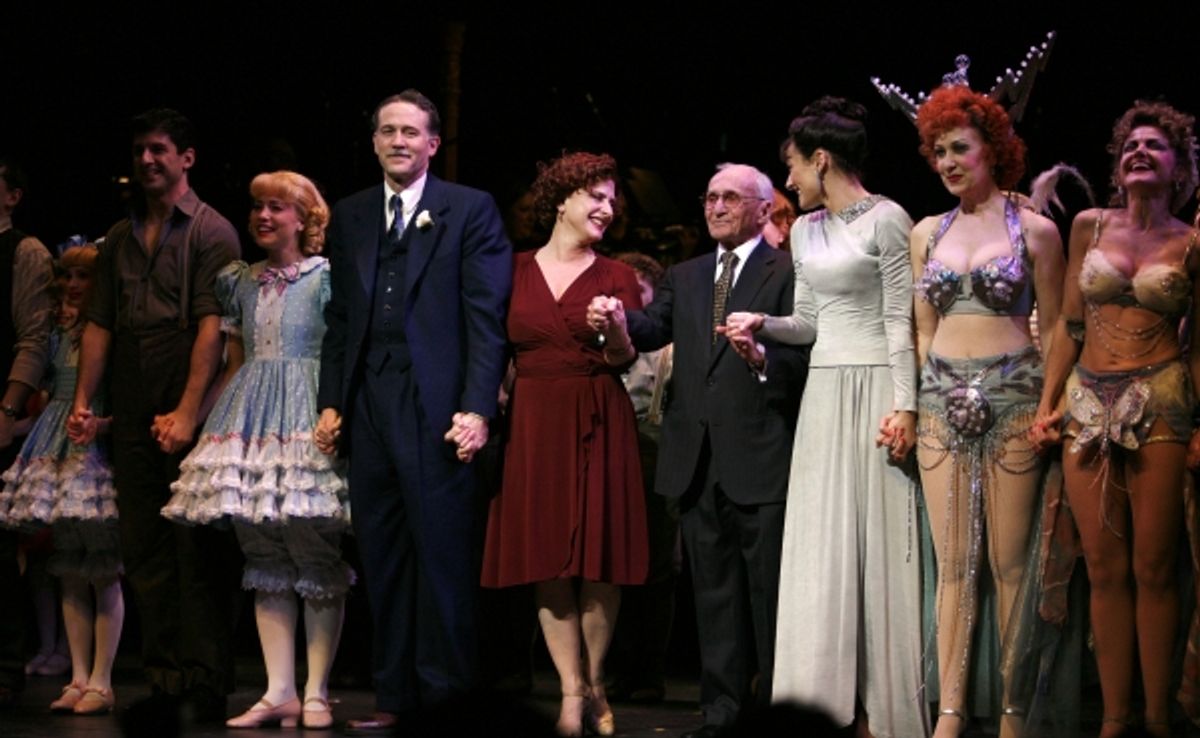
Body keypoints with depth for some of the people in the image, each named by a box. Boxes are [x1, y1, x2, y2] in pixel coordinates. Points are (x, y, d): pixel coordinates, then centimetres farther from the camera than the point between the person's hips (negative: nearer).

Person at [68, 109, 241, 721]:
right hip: (133, 417, 6)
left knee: (198, 546, -4)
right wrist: (82, 402, 4)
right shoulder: (120, 239, 16)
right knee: (142, 546, 6)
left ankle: (207, 680, 0)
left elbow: (211, 325, -10)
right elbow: (99, 324, 15)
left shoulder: (211, 232, -1)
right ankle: (164, 676, 12)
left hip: (188, 416, -6)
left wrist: (188, 411, -17)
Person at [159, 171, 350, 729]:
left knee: (316, 561, -5)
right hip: (250, 414, 6)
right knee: (265, 566, 3)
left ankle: (316, 693, 0)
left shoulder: (327, 278, 0)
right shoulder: (240, 282, 15)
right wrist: (202, 420, 12)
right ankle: (279, 691, 5)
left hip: (308, 417, -5)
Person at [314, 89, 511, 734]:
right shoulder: (350, 217, 16)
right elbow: (339, 317, 17)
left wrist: (476, 408, -12)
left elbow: (487, 317, -4)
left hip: (436, 407, -5)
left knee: (442, 556, -3)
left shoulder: (470, 210, 2)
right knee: (382, 559, 7)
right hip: (367, 407, 5)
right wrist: (330, 403, 7)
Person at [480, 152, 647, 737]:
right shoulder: (515, 272, 9)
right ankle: (572, 691, 2)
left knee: (599, 556, -3)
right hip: (532, 423, 1)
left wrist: (616, 333, -21)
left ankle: (594, 684, 11)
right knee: (546, 558, -2)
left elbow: (624, 359, -1)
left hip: (598, 424, -1)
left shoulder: (615, 276, 7)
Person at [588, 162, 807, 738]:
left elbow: (805, 352, -10)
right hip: (697, 462, 6)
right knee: (714, 593, 10)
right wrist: (619, 321, -18)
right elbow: (654, 328, 3)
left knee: (770, 593, 0)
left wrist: (765, 358, -30)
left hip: (760, 461, -6)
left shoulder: (788, 274, -1)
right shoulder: (684, 278, 17)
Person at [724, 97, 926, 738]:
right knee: (821, 546, 3)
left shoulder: (886, 220, -6)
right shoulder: (805, 230, 15)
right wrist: (762, 324, 1)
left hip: (874, 389, -7)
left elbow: (900, 319, -10)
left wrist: (904, 405, -15)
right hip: (823, 391, 7)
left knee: (877, 543, -4)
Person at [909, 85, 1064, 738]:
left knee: (1010, 562, -3)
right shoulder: (927, 234, 13)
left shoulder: (1034, 230, 2)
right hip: (943, 401, 3)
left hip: (1012, 396, -3)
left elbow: (1053, 329, 4)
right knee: (953, 564, 1)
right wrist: (907, 404, 5)